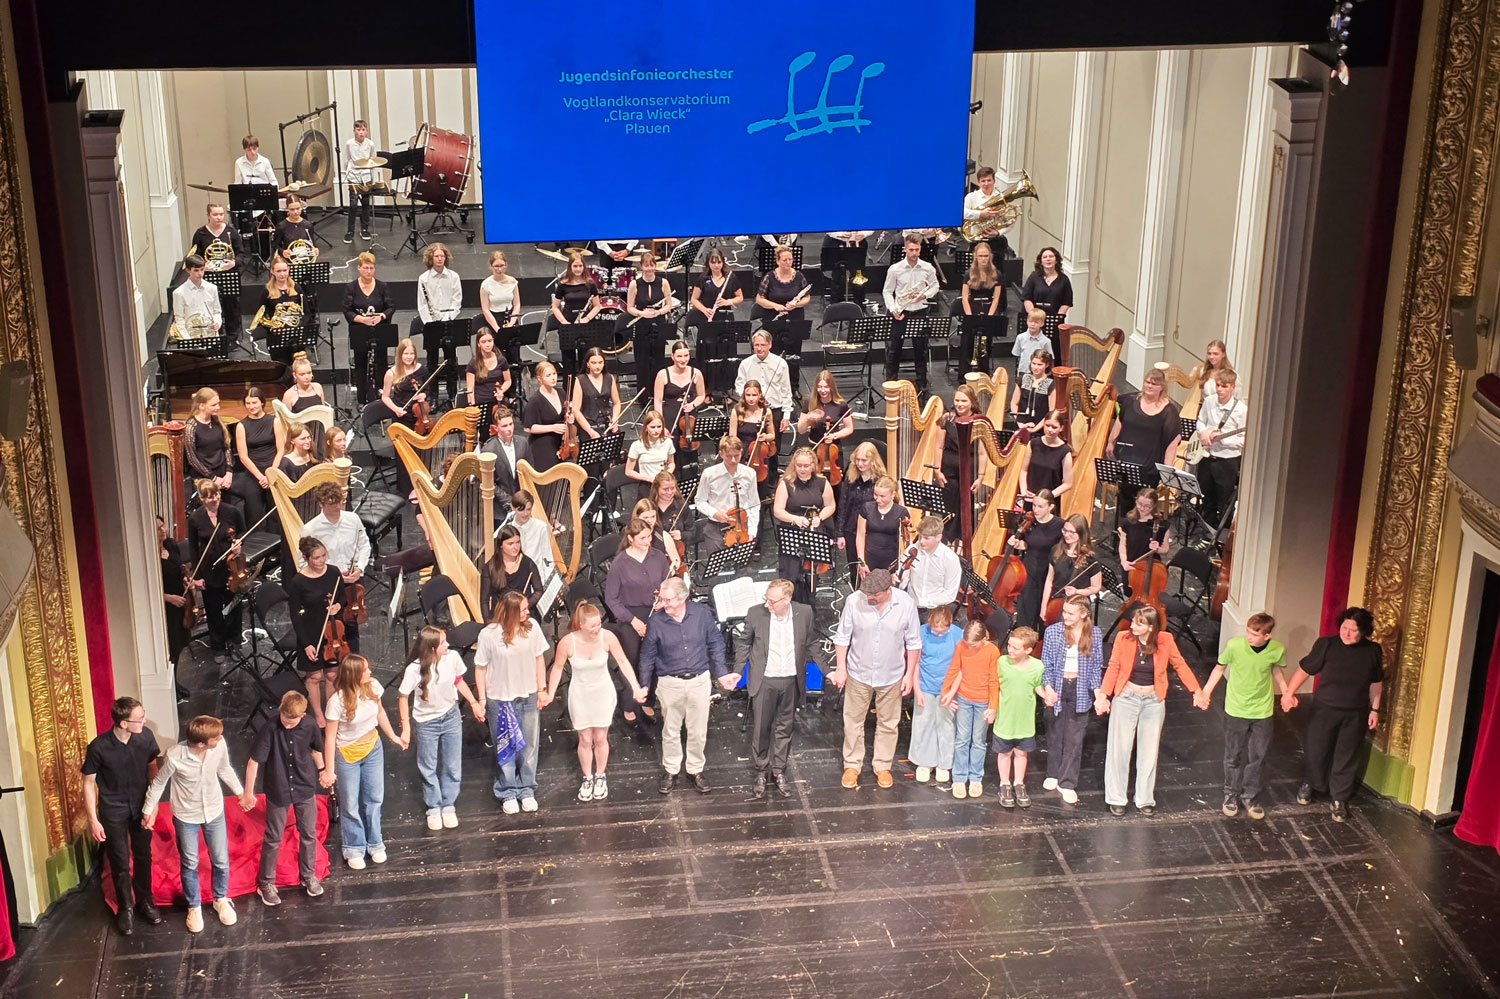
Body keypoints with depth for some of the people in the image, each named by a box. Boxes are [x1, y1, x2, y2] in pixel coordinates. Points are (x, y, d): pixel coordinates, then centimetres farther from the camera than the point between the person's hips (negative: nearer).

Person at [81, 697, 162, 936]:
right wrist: (93, 820, -10)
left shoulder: (146, 736, -15)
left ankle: (144, 901, 36)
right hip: (113, 811, -3)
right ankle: (125, 909, 28)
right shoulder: (98, 748, -24)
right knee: (120, 863, 8)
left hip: (140, 806, 3)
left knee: (143, 856, 16)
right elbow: (89, 783, -12)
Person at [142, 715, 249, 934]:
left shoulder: (220, 746, -24)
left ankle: (221, 899, 43)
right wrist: (148, 811, -1)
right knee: (189, 864, 16)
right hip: (186, 816, -3)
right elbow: (158, 783, -12)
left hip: (214, 811, 3)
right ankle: (194, 906, 41)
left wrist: (241, 792, 8)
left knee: (221, 861, 15)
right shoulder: (174, 757, -33)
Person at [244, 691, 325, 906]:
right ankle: (266, 883, 27)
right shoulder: (270, 729, -25)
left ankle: (308, 875, 36)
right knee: (273, 838, 10)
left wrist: (322, 770, 19)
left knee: (308, 834, 15)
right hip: (277, 791, -3)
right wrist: (248, 792, -16)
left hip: (305, 789, 3)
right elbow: (253, 761, -19)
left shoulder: (309, 726, -15)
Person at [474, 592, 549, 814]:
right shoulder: (489, 634, -16)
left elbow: (539, 658, 4)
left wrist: (542, 690, 6)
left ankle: (526, 790, 29)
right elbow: (480, 668, -7)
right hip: (500, 700, -3)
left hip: (528, 698, 3)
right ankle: (508, 793, 25)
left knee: (529, 746, 11)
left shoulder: (532, 627, -9)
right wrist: (480, 701, -5)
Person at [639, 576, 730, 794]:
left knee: (698, 731, 11)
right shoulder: (655, 621, -12)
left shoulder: (702, 613, -10)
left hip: (699, 680, 1)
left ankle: (695, 770, 30)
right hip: (670, 683, -1)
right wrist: (644, 685, 3)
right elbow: (647, 656, 0)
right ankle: (670, 770, 31)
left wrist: (722, 673, 2)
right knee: (671, 731, 13)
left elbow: (715, 644, 2)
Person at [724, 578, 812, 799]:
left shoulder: (804, 613, -9)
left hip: (791, 681, 2)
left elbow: (810, 644, 5)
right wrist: (737, 672, -3)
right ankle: (760, 772, 24)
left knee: (785, 728, 14)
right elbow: (745, 644, 1)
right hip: (764, 681, -1)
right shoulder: (755, 613, -13)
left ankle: (778, 771, 29)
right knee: (760, 728, 7)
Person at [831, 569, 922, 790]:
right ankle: (852, 766, 31)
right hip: (859, 674, 0)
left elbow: (913, 643, -4)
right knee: (853, 722, 12)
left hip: (891, 676, 0)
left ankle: (883, 766, 34)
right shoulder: (854, 601, -20)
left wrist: (909, 674, -2)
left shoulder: (906, 604, -18)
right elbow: (842, 637, -6)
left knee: (888, 724, 15)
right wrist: (841, 668, -6)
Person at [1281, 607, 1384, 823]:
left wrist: (1374, 709, 6)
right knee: (1315, 751, 8)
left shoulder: (1372, 651, -4)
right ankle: (1310, 784, 37)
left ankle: (1339, 800, 23)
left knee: (1346, 758, 8)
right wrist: (1289, 692, -19)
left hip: (1355, 715, 1)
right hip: (1324, 709, -1)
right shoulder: (1326, 644, -12)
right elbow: (1304, 669, -8)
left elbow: (1375, 683, 7)